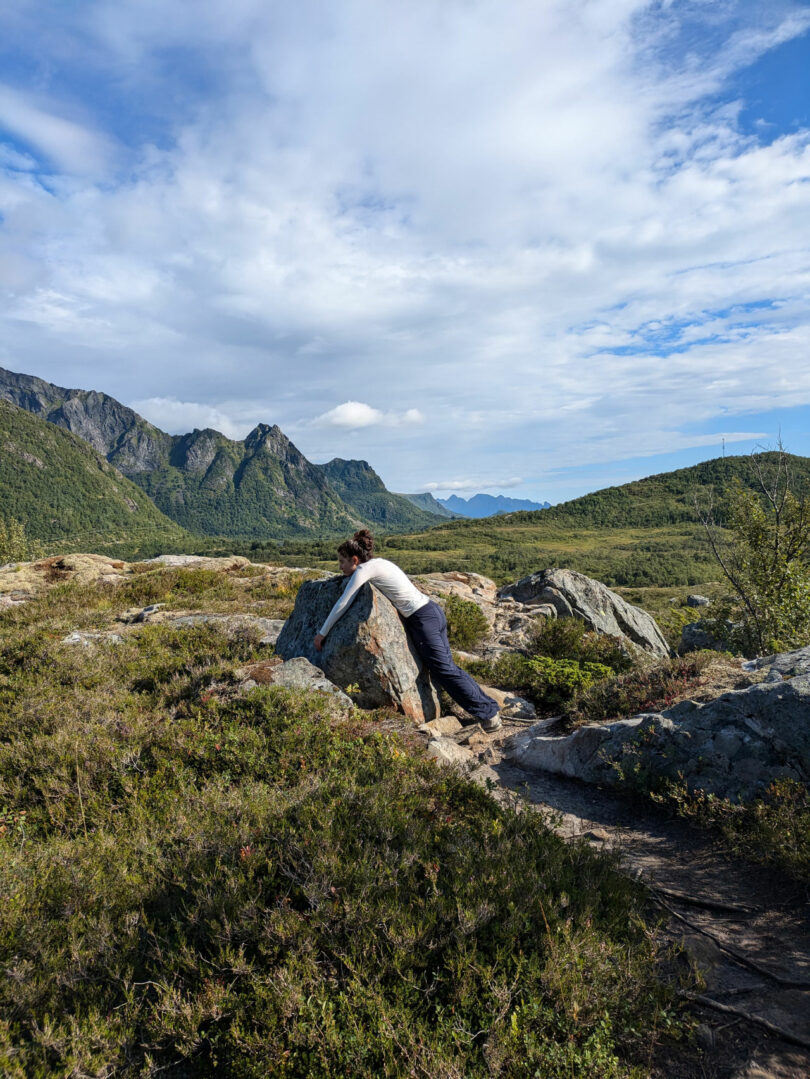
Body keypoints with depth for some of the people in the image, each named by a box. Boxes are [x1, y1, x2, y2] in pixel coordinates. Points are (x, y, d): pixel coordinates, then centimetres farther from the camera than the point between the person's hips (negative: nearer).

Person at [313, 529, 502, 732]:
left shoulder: (365, 569, -9)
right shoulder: (378, 563, 17)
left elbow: (342, 604, -8)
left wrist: (322, 633, 0)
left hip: (422, 618, -9)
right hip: (432, 610, 9)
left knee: (444, 669, -4)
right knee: (447, 666, 12)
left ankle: (488, 713, 4)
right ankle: (489, 708, 17)